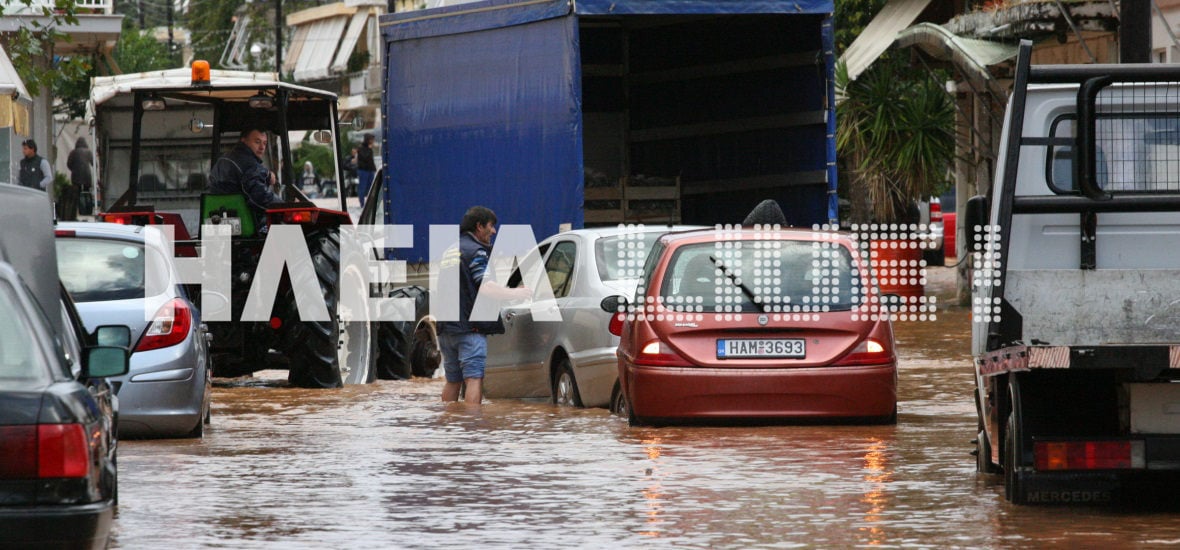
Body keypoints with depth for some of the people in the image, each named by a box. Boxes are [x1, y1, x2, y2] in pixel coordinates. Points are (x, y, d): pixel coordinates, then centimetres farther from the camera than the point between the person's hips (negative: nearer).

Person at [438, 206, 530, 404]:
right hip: (470, 327, -8)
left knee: (453, 381, 14)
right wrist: (514, 293, -11)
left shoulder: (450, 252, 20)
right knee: (474, 379, -12)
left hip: (446, 328, 8)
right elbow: (485, 286, -20)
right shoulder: (475, 251, -8)